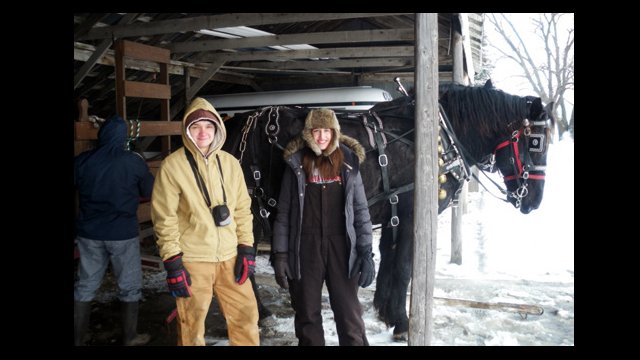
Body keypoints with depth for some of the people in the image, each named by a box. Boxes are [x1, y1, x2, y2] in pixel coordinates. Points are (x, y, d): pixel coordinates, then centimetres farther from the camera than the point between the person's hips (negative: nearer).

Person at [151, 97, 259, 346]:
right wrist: (172, 262, -11)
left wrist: (246, 249, 5)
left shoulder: (230, 163, 5)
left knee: (246, 316, 9)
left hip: (230, 257, 4)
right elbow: (164, 218, -8)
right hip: (192, 260, -4)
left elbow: (243, 209, 10)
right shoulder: (172, 166, -7)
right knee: (192, 326, 9)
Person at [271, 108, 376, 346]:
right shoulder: (297, 164, 4)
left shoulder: (348, 163, 6)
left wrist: (366, 252, -3)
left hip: (341, 246, 0)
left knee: (350, 315, 1)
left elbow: (361, 210, 4)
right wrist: (280, 253, -3)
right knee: (307, 315, 9)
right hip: (305, 248, 0)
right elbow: (283, 212, 3)